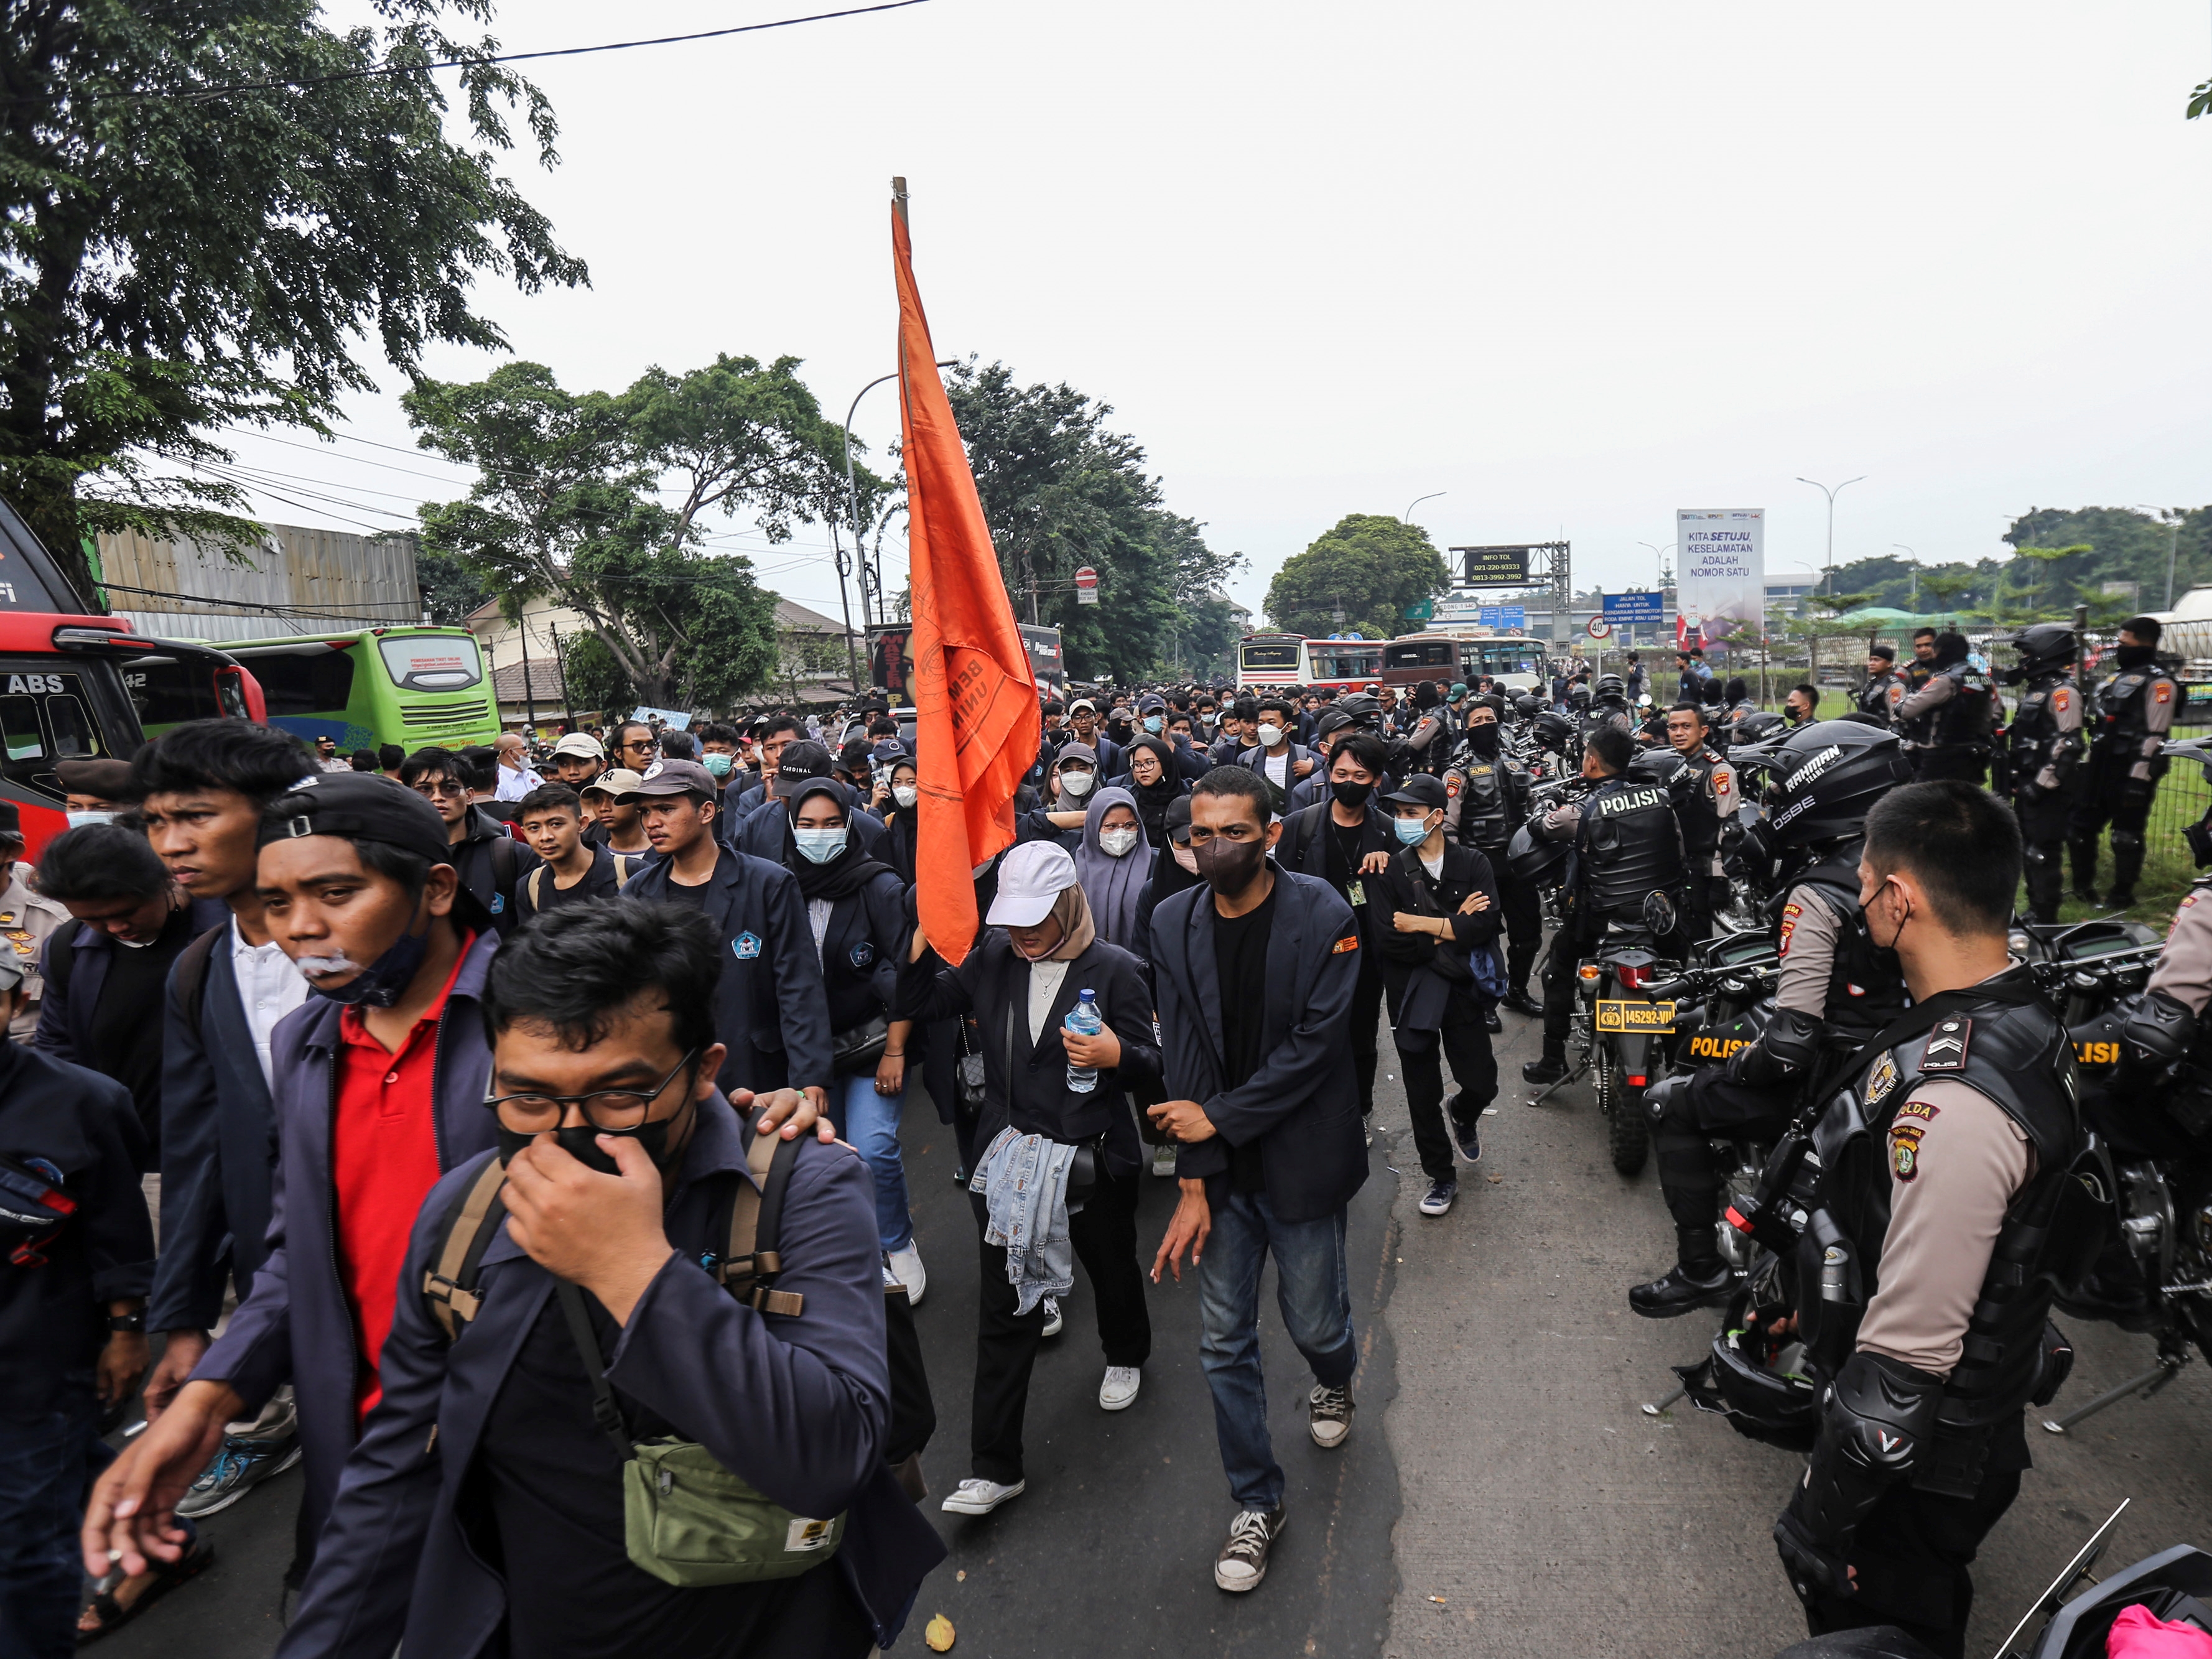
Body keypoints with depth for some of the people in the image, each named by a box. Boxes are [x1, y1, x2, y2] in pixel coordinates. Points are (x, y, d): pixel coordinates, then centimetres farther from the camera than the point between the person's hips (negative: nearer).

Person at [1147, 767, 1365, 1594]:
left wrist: (1220, 1118, -16)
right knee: (1224, 1343, 9)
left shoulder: (1323, 918, -14)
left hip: (1300, 1160, -2)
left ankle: (1335, 1380, 51)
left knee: (1313, 1319, 12)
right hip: (1219, 1166, 3)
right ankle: (1257, 1503, 30)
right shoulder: (1174, 922, -4)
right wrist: (1194, 1182, -10)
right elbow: (1182, 1056, -7)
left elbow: (1315, 1044, -17)